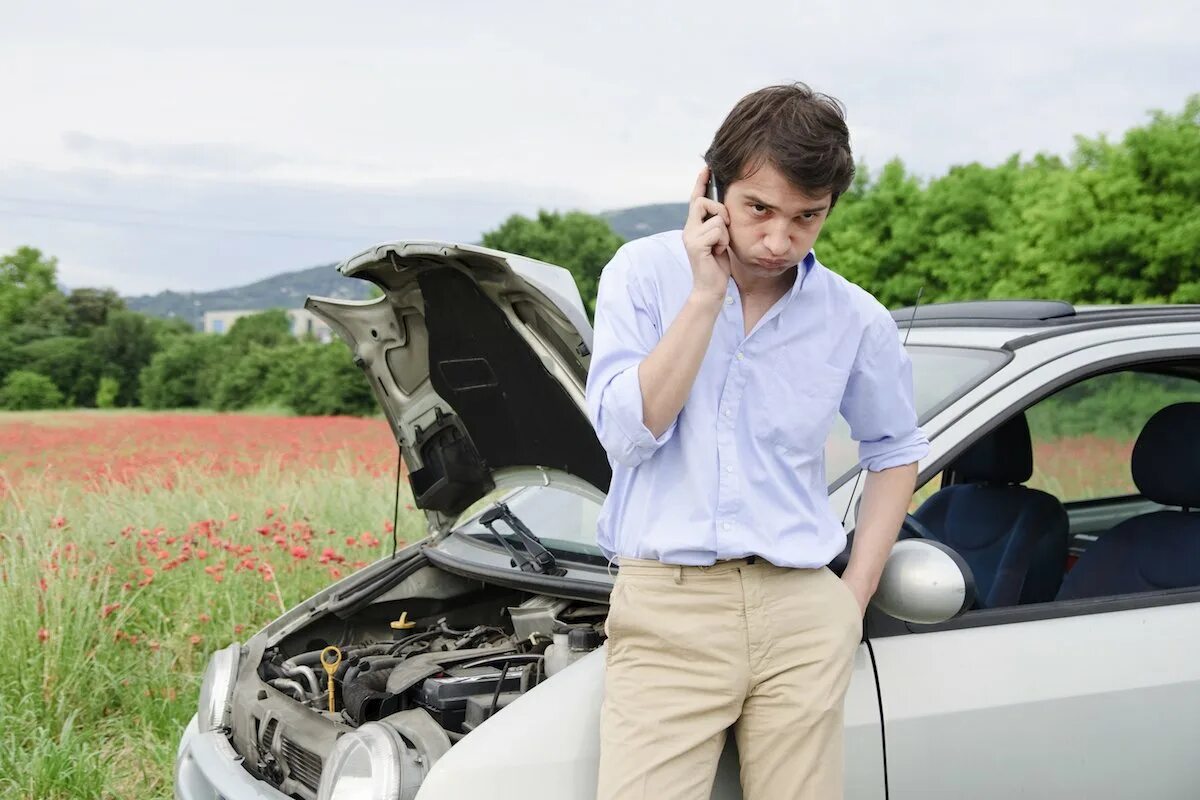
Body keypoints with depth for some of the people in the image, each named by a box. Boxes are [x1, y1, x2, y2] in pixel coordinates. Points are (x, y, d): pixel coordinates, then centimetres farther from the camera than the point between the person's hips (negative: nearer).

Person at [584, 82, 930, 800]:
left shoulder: (857, 321, 4)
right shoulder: (645, 274, -1)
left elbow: (896, 450, 18)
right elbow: (627, 432, -10)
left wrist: (856, 594, 8)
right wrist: (706, 296, -13)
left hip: (801, 614, 2)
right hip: (666, 608, -2)